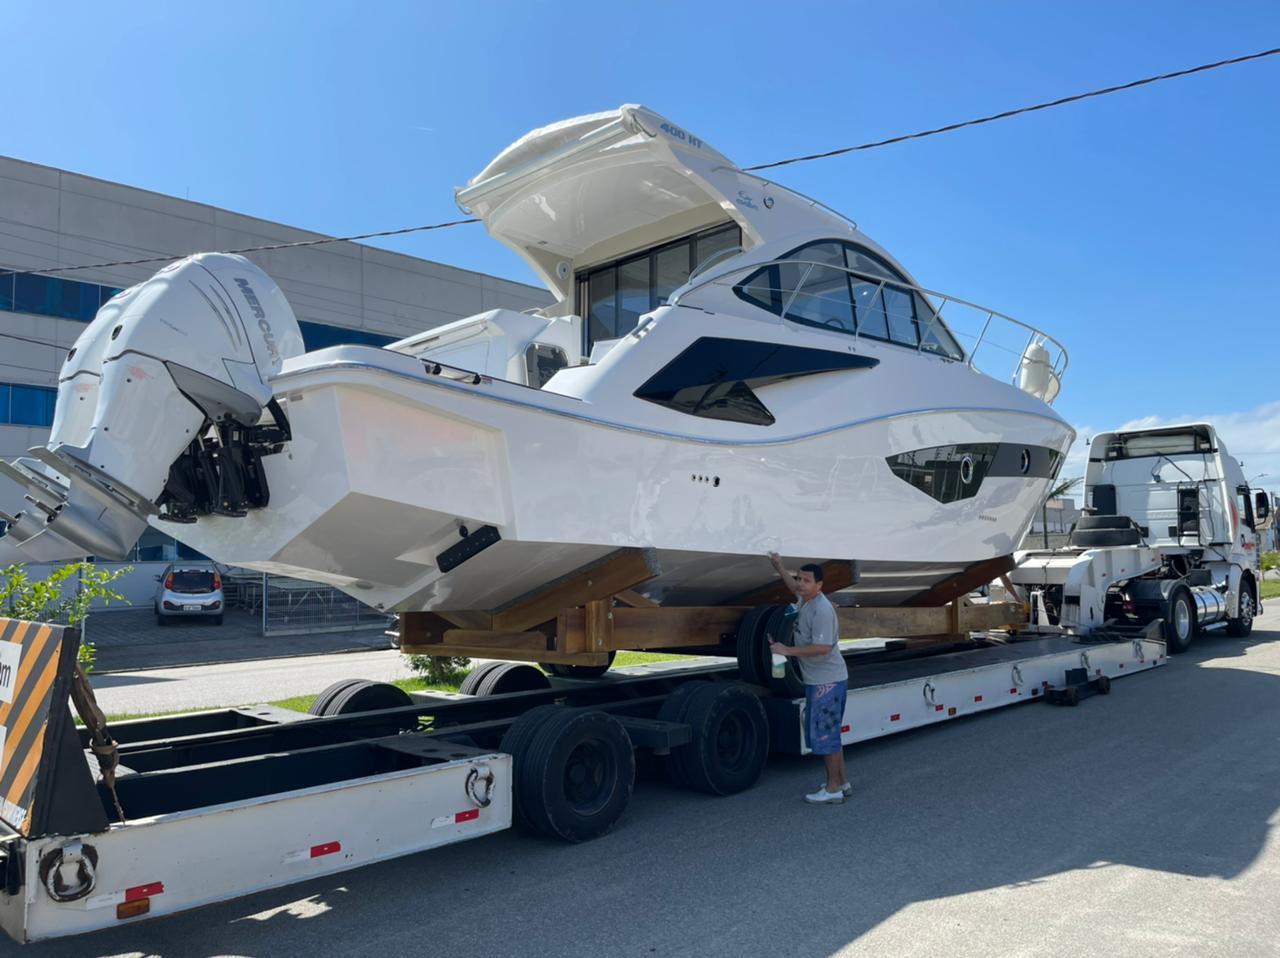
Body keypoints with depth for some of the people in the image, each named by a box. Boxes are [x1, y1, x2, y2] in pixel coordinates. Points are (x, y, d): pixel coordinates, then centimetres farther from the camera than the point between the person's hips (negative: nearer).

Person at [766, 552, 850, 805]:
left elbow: (822, 648, -29)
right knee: (827, 733, 18)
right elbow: (795, 588, 33)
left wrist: (787, 650, -26)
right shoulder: (804, 600, 7)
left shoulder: (822, 610, -22)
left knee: (824, 735, -3)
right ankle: (842, 782, 29)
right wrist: (779, 567, 33)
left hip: (828, 682, -10)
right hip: (816, 680, 10)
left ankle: (833, 789, 6)